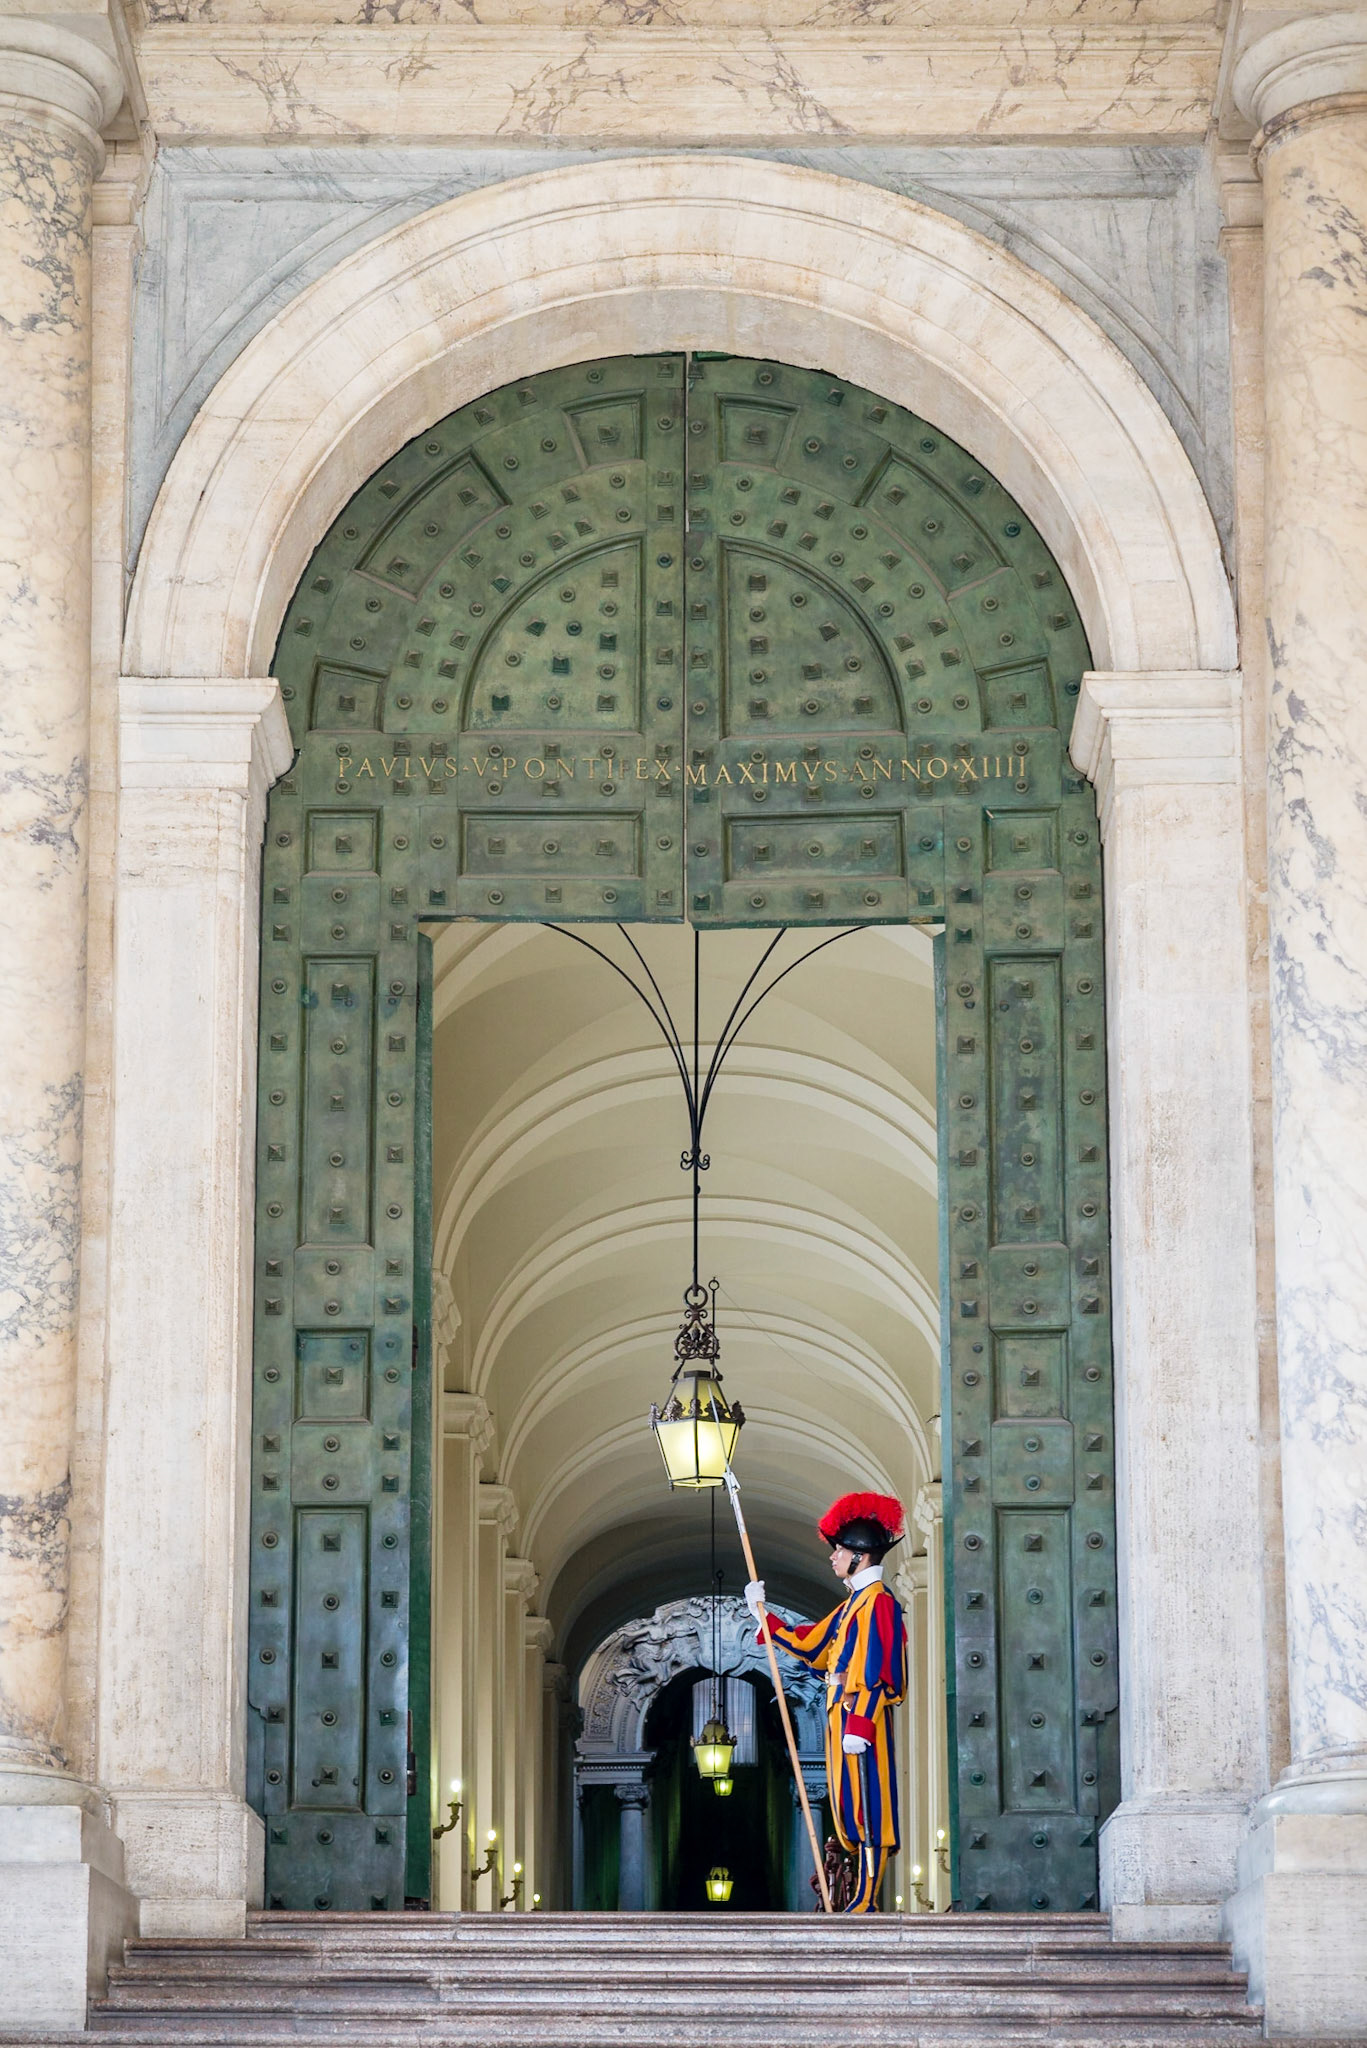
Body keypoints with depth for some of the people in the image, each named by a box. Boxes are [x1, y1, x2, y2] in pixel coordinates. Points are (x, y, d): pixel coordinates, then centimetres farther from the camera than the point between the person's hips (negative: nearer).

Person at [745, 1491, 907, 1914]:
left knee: (867, 1807, -9)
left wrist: (859, 1724, -24)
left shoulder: (878, 1601, -12)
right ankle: (864, 1897, 13)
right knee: (850, 1809, 10)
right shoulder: (854, 1601, 19)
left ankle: (867, 1903, -9)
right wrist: (764, 1615, 27)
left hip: (861, 1716, -10)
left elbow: (878, 1670, -19)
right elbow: (811, 1645, 26)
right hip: (843, 1714, 10)